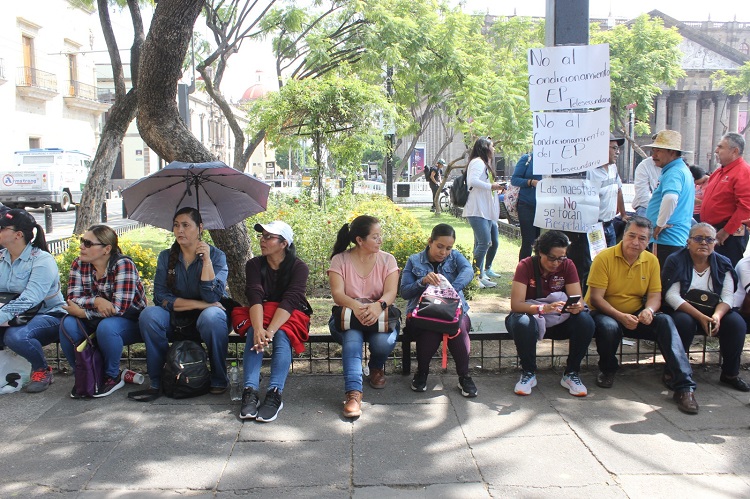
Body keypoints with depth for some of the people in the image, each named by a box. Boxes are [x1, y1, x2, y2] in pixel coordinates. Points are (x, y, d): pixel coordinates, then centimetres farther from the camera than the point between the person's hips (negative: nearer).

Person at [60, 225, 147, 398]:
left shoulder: (123, 265, -21)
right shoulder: (78, 264, -3)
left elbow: (119, 308, -27)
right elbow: (72, 299, -11)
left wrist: (82, 311, -22)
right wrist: (96, 301, -30)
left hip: (131, 322, -5)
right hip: (96, 321, 5)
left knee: (106, 327, -35)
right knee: (68, 324, -23)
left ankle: (113, 377, -11)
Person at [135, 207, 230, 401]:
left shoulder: (216, 256, -5)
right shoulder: (166, 257, 3)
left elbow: (212, 296, -18)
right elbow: (161, 297, -9)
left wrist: (206, 259, -21)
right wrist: (199, 304, -17)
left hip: (205, 320, -2)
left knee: (211, 316, -37)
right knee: (149, 315, -27)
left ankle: (219, 381, -17)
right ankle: (156, 382, -14)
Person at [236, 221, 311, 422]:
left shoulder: (299, 267, -10)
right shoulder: (254, 265, -3)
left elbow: (290, 301, -25)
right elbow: (255, 297, -19)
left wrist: (270, 331, -40)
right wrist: (259, 329, -37)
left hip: (290, 317, -2)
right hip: (260, 316, 2)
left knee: (282, 335, -34)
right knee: (253, 334, -30)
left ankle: (275, 394, -42)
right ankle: (250, 392, -38)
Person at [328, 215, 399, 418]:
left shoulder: (387, 259, 1)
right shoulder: (339, 260, -3)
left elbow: (390, 292, -12)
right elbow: (337, 294, -16)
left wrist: (378, 305, -37)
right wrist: (356, 306, -39)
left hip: (380, 314, 1)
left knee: (383, 342, -30)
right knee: (352, 337, -36)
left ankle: (376, 368, 7)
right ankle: (353, 393, -40)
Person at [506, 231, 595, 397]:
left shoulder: (567, 266, -7)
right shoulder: (526, 265, -17)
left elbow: (578, 299, -14)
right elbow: (516, 304, -26)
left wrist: (577, 306, -39)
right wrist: (543, 308, -43)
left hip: (559, 320, 3)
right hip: (531, 315, -3)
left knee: (586, 322, -27)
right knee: (522, 323, -38)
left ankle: (571, 374, -6)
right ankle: (528, 373, -13)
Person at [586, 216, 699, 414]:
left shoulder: (652, 261, 1)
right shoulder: (604, 257, -13)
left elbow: (655, 295, 0)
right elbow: (595, 298, -16)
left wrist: (649, 310, -25)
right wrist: (620, 316, -30)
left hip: (636, 315, 4)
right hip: (606, 314, -4)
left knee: (665, 321, -24)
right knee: (608, 326, -38)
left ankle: (684, 386, -28)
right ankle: (607, 370, -4)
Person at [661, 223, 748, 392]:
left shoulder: (723, 264, 4)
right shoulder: (676, 261, -7)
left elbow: (728, 297, -4)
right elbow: (671, 295, -17)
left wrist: (717, 316, -26)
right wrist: (700, 317, -27)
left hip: (715, 311, 4)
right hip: (682, 310, -4)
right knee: (684, 321, -35)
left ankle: (730, 373, -3)